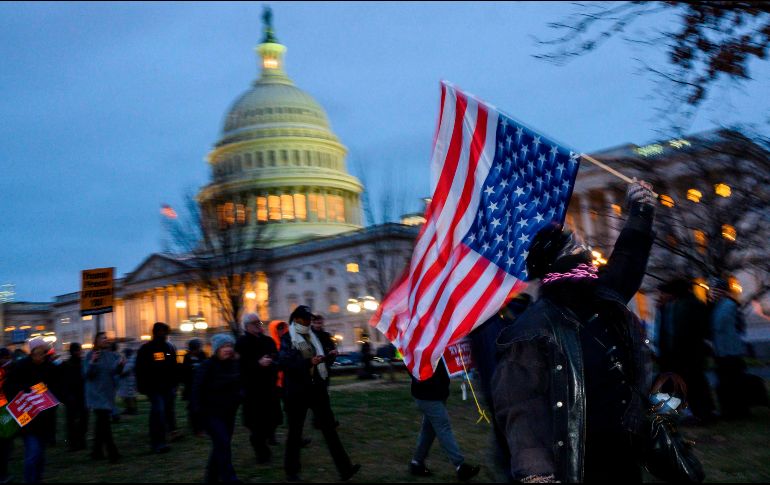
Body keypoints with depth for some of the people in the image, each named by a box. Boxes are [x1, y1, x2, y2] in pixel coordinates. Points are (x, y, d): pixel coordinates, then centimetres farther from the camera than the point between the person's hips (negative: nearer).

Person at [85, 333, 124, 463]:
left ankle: (97, 452, 23)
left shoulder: (113, 355, 7)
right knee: (104, 422, -12)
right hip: (96, 393, -5)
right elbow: (88, 374, -10)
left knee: (101, 422, 13)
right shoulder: (91, 355, -6)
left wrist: (121, 364, -15)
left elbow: (116, 372, 4)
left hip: (108, 392, 5)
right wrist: (92, 363, -26)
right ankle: (112, 453, -14)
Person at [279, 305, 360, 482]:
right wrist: (309, 362, -28)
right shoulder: (287, 339, -2)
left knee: (329, 427, -2)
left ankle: (344, 469, -7)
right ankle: (291, 470, 20)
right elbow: (284, 363, -18)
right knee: (295, 431, 5)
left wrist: (328, 356, 5)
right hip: (297, 391, -5)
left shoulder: (312, 337, 16)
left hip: (316, 387, 5)